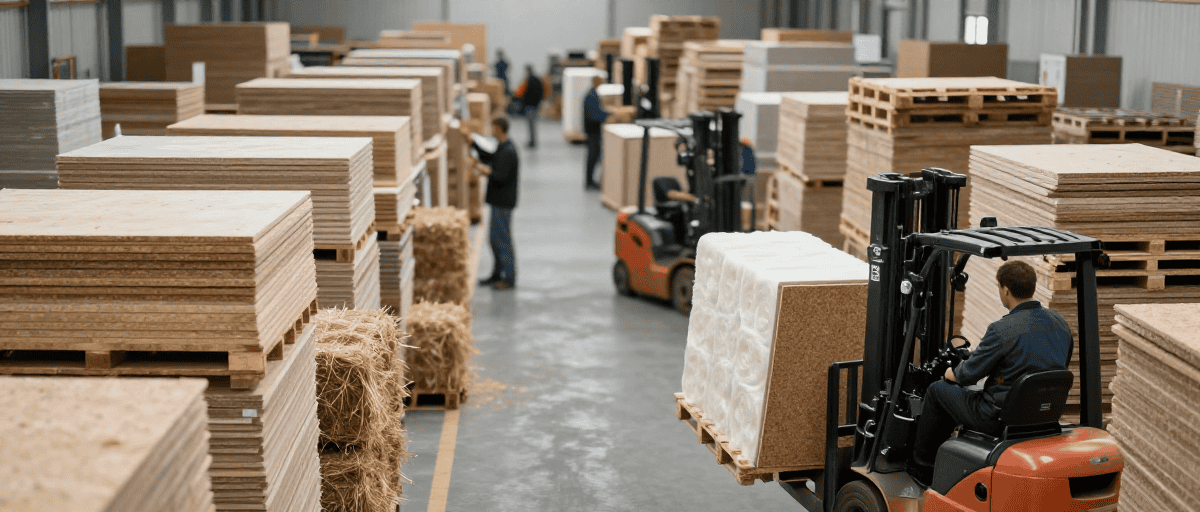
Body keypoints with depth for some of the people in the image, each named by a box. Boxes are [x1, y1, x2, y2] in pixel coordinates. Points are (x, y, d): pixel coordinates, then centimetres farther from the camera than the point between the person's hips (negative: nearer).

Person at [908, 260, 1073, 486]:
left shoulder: (1002, 330, -23)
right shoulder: (1060, 322, 0)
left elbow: (968, 374, -14)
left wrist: (951, 373, 11)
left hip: (1001, 419, -7)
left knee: (937, 390, 15)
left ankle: (921, 468, 28)